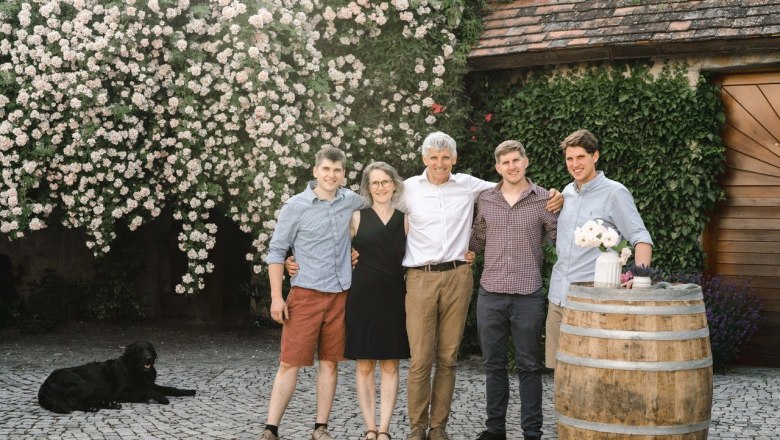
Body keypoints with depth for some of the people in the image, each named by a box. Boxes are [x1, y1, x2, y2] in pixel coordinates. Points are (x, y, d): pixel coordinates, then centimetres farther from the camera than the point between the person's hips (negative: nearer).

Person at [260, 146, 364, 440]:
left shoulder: (352, 202, 5)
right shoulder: (296, 206, -4)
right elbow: (276, 251, -2)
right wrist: (276, 297, -8)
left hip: (339, 294, 3)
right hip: (305, 294, -3)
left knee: (330, 362, 7)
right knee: (290, 362, -4)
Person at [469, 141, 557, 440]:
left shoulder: (544, 200, -1)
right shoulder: (485, 200, 8)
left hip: (528, 295, -3)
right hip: (490, 294, 3)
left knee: (529, 367, 5)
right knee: (493, 365, 11)